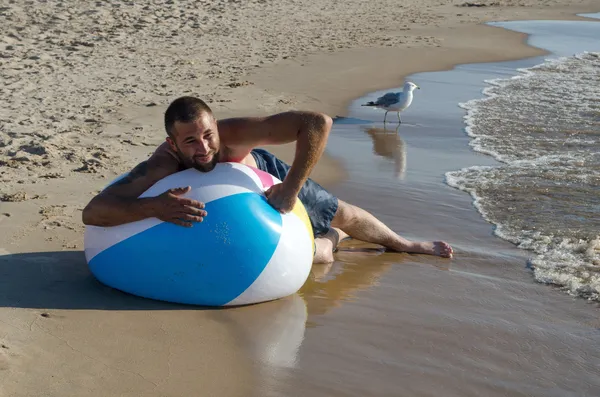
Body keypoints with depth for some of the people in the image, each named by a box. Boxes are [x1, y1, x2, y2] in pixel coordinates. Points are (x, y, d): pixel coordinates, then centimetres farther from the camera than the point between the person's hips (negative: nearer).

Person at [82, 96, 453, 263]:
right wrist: (154, 206, -68)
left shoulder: (234, 133, -44)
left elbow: (318, 123, -48)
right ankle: (333, 238, 44)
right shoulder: (162, 166, -42)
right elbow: (93, 212, -51)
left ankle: (401, 243, 51)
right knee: (318, 253, 4)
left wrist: (290, 191, -48)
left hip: (265, 172, 0)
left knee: (339, 213, 19)